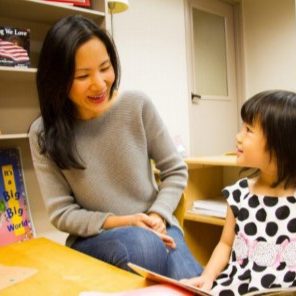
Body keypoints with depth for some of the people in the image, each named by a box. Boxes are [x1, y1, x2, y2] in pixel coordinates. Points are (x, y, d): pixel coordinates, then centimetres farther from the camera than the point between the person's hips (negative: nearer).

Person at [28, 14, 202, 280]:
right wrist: (123, 222, -18)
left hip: (155, 228, 1)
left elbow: (175, 171, 1)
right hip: (93, 239, 0)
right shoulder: (44, 134, -7)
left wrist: (157, 215, -15)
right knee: (142, 243, -33)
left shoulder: (138, 105, -7)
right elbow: (61, 212, -6)